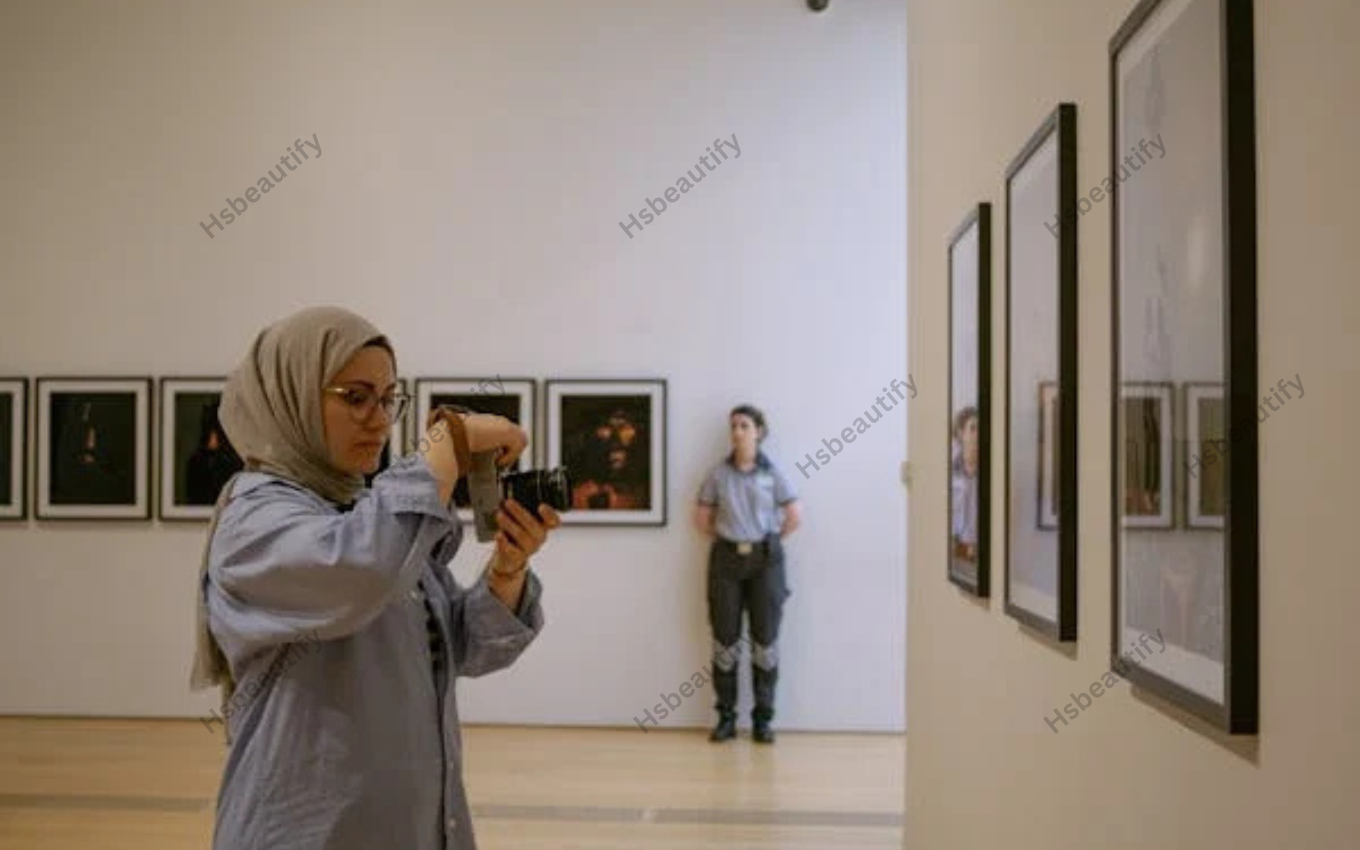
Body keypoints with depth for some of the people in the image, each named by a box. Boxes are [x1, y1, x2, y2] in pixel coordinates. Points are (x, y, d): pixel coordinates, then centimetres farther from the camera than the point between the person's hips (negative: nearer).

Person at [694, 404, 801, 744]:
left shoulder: (772, 473, 0)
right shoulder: (718, 474, 2)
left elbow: (794, 517, 1)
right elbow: (702, 518, 9)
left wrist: (768, 542, 4)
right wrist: (729, 537, 5)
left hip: (765, 559, -1)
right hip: (726, 559, 1)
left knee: (765, 638, 2)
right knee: (725, 639, 4)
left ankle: (763, 719, 11)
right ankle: (726, 718, 13)